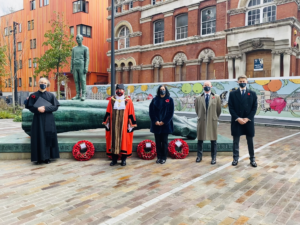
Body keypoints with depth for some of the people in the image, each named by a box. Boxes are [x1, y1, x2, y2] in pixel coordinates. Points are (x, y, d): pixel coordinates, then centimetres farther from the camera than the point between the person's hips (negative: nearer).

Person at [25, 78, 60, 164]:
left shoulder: (51, 95, 6)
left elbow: (55, 107, -3)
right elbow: (30, 107, -1)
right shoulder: (33, 95, 5)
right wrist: (38, 109, -20)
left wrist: (45, 108, -16)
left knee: (48, 137, 1)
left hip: (48, 120, 0)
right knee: (38, 138, -1)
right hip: (38, 119, 0)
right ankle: (39, 158, 5)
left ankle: (47, 157, 8)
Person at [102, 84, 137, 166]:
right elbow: (108, 113, 8)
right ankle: (114, 159, 16)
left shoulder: (128, 101, 1)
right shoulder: (112, 100, 6)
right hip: (113, 125, 2)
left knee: (124, 140, 3)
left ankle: (123, 159, 15)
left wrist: (131, 125, -1)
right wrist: (106, 123, 6)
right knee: (113, 140, 5)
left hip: (124, 125, -1)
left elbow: (131, 114, 1)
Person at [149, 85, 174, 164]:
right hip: (156, 124, 2)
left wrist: (163, 122, -10)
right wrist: (155, 121, -8)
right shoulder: (155, 100, 7)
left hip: (165, 124, -2)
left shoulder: (169, 100, 3)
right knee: (158, 141, 6)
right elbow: (151, 111, 3)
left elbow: (171, 112, -2)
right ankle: (159, 157, 15)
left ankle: (164, 158, 11)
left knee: (164, 141, 3)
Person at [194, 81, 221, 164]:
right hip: (201, 121, 1)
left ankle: (214, 157, 16)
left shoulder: (216, 97, 1)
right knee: (200, 140, 9)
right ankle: (199, 156, 22)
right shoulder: (198, 98, 4)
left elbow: (219, 110, 7)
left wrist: (215, 117, 11)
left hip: (212, 121, -1)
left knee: (213, 140, 5)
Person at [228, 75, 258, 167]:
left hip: (248, 121, 1)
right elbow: (231, 108, -2)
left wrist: (247, 118, -10)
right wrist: (237, 118, -12)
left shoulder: (252, 93, 5)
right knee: (236, 141, 6)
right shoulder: (233, 93, 3)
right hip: (236, 121, 0)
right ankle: (235, 158, 17)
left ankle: (252, 159, 19)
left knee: (250, 141, 8)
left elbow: (254, 107, 1)